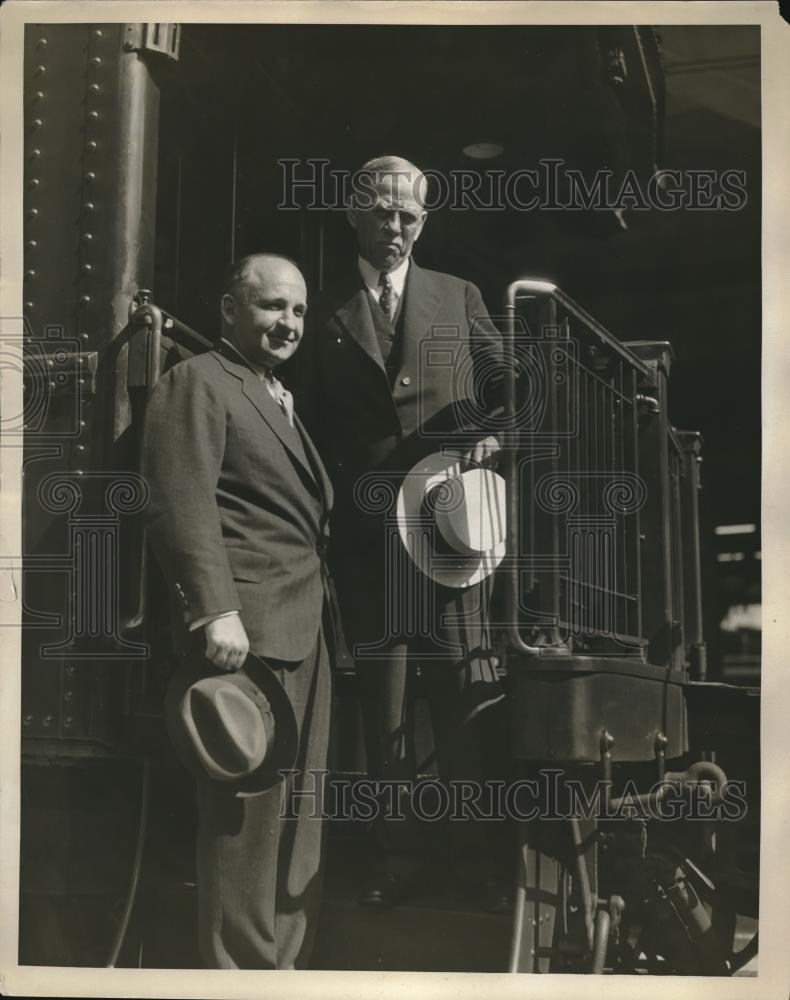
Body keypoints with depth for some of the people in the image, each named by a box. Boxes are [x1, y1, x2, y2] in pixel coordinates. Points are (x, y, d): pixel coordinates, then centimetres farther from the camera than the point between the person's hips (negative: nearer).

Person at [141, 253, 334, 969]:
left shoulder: (283, 400, 23)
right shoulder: (197, 382, -4)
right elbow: (182, 506, -15)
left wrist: (326, 613, 16)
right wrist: (216, 612, -24)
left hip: (307, 632, 9)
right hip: (247, 630, -9)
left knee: (298, 816, 14)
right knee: (248, 816, -6)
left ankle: (288, 961, 24)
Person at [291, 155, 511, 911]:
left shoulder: (459, 298, 14)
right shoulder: (325, 315, 12)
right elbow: (310, 424, 10)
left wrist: (493, 435, -7)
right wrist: (340, 489, -2)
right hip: (366, 526, 0)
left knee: (464, 685, -2)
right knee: (383, 690, 3)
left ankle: (473, 847, 10)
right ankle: (398, 849, 13)